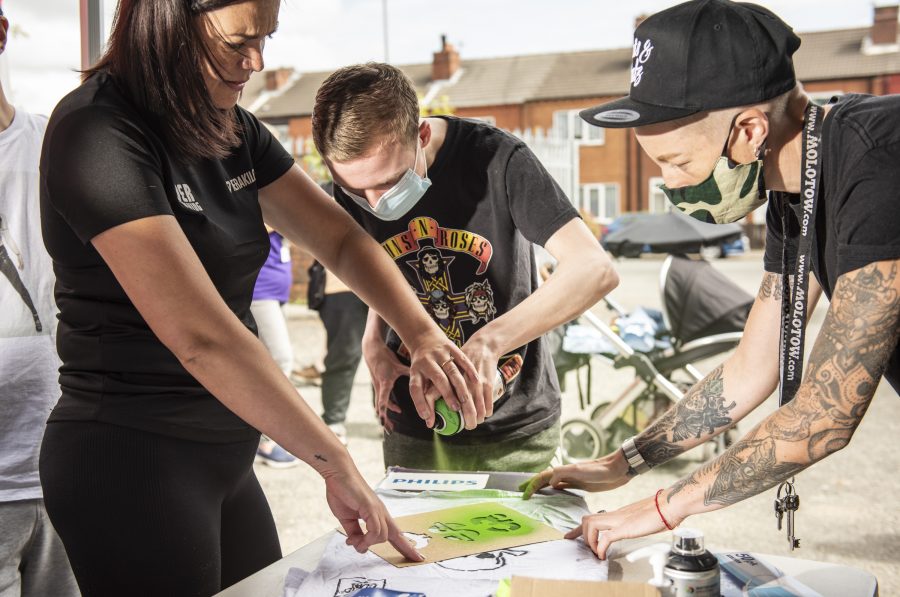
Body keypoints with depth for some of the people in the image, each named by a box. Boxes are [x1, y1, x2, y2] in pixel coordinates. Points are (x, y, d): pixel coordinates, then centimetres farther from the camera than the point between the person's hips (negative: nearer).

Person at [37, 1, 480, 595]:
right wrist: (336, 463, -26)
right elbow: (202, 336, -28)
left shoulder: (233, 130, 5)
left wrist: (423, 335, -9)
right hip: (131, 459, -8)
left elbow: (342, 239, 9)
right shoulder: (99, 133, -20)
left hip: (223, 453, 8)